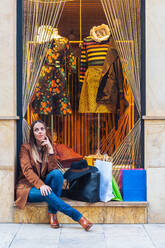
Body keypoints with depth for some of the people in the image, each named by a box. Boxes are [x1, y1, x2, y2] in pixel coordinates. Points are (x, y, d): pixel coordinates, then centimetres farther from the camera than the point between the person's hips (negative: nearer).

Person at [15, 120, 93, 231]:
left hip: (44, 184, 3)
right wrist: (41, 185, -30)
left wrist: (50, 151, -16)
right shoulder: (26, 148, -1)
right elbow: (27, 170, -15)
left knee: (57, 173, -28)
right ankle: (79, 217, -35)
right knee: (47, 193, -35)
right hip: (28, 187, -3)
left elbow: (53, 169, -7)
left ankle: (52, 212, -27)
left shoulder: (48, 147, 8)